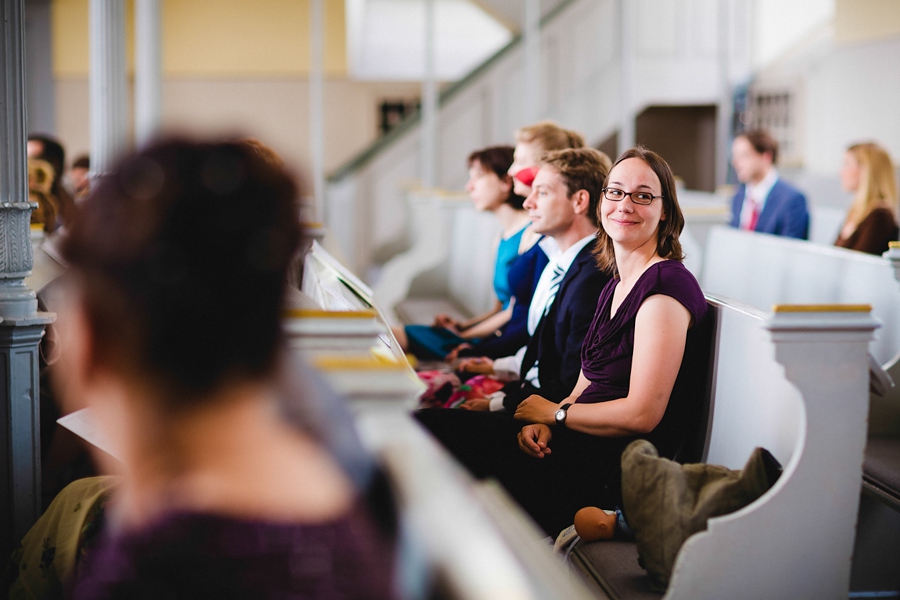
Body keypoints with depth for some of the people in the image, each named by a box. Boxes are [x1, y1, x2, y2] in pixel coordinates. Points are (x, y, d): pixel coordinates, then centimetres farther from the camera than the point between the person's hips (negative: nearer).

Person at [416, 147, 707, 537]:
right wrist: (545, 427, -7)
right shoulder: (617, 286, 17)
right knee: (425, 424, -4)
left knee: (429, 429, -13)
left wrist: (555, 413, -6)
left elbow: (642, 414, -19)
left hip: (614, 470, -9)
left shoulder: (666, 285, -13)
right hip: (585, 446, 9)